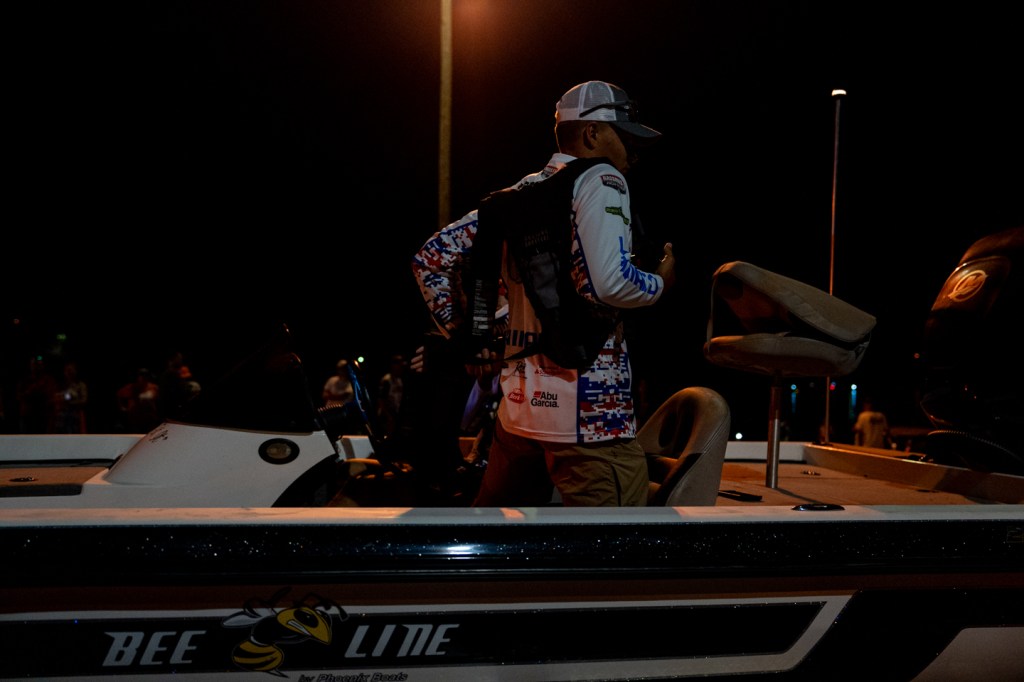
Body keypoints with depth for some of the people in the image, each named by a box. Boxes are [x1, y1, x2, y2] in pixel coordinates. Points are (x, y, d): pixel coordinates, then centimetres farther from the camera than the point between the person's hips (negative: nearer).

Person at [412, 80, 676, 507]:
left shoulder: (521, 193, 16)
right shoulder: (599, 180, -4)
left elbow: (431, 258, 16)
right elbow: (609, 283, -20)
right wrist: (660, 282, 1)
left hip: (519, 402, 8)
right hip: (589, 406, -8)